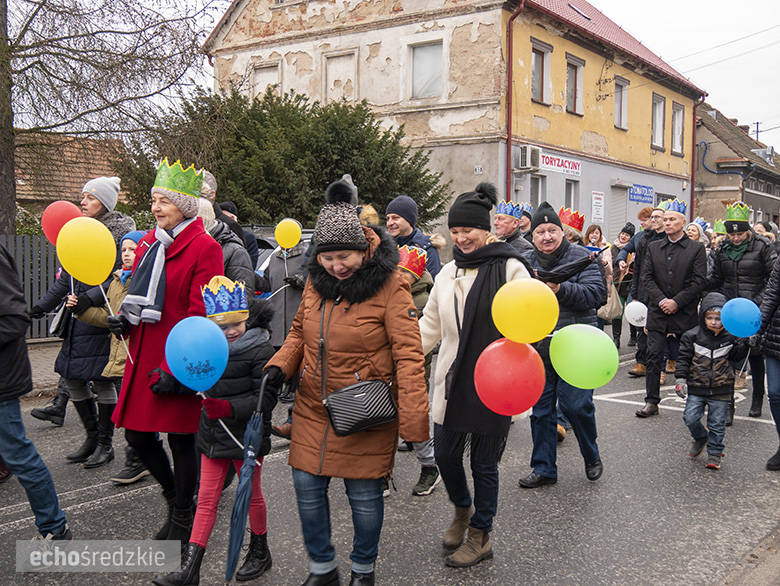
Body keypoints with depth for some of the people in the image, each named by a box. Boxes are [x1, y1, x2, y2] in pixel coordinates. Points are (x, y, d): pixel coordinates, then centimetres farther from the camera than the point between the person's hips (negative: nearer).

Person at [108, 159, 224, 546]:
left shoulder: (205, 248, -11)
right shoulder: (148, 242, 11)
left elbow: (199, 317, -16)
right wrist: (125, 319, 0)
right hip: (143, 355, 7)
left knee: (180, 439, 5)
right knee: (136, 434, 12)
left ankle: (181, 520, 25)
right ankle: (173, 494, 38)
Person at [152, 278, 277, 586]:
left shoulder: (260, 351, -16)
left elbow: (265, 399, -19)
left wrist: (228, 408, -29)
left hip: (246, 437, -5)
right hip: (213, 435, 5)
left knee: (251, 495, 13)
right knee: (206, 499, 8)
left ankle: (259, 552, 35)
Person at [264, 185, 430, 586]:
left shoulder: (389, 285, -15)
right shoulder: (316, 281, 2)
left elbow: (408, 354, -18)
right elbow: (300, 332, 16)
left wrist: (413, 421, -24)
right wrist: (279, 366, -3)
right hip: (313, 409, 5)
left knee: (364, 495, 7)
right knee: (307, 487, 10)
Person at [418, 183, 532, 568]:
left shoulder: (509, 268, -7)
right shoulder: (448, 273, 11)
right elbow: (430, 326, 16)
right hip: (452, 381, 5)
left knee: (484, 462, 7)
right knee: (445, 453, 11)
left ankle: (480, 536, 27)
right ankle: (463, 510, 41)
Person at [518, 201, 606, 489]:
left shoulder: (581, 257, -2)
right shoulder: (526, 262, 9)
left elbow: (596, 293, -14)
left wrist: (561, 289, -26)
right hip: (537, 350, 4)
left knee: (576, 405, -4)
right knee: (540, 410, 9)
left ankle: (591, 456, 24)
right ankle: (544, 469, 22)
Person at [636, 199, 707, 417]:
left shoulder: (696, 248, 1)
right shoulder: (653, 247, 10)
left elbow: (699, 281, -5)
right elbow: (646, 277, 4)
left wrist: (676, 302, -12)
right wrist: (661, 300, -9)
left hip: (685, 313, -2)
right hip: (658, 312, 2)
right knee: (654, 357, 0)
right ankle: (651, 401, 7)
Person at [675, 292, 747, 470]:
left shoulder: (730, 337, -1)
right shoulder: (692, 336, -4)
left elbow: (737, 356, 10)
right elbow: (683, 358, -1)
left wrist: (745, 343, -7)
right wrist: (680, 379, -9)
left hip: (721, 390, 0)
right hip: (696, 388, 0)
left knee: (717, 423, 6)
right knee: (690, 418, -4)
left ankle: (714, 453, 23)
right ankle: (701, 438, 27)